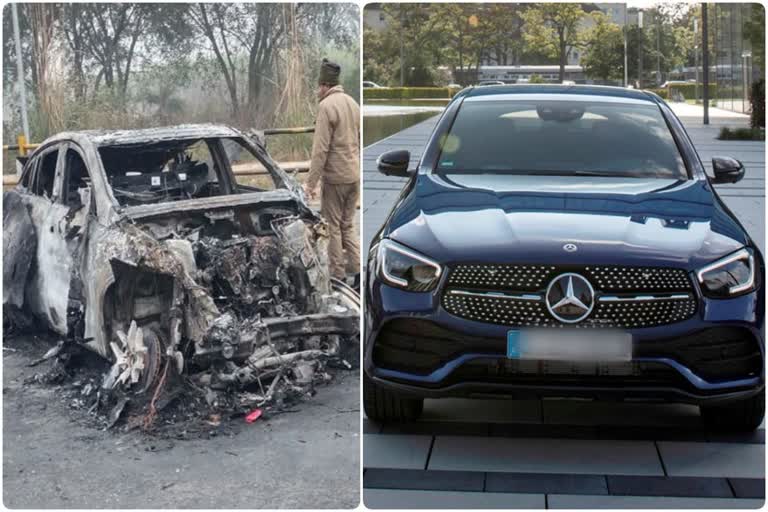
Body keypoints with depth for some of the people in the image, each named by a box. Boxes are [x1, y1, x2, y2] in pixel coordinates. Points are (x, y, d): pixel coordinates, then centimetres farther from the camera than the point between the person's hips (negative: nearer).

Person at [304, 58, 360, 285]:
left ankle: (338, 275, 9)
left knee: (333, 227, 4)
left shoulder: (327, 106, -15)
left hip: (334, 176, -7)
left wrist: (311, 182, -14)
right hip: (355, 175, 7)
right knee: (348, 224, 17)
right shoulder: (352, 102, 10)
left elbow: (320, 149, -18)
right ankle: (356, 270, 14)